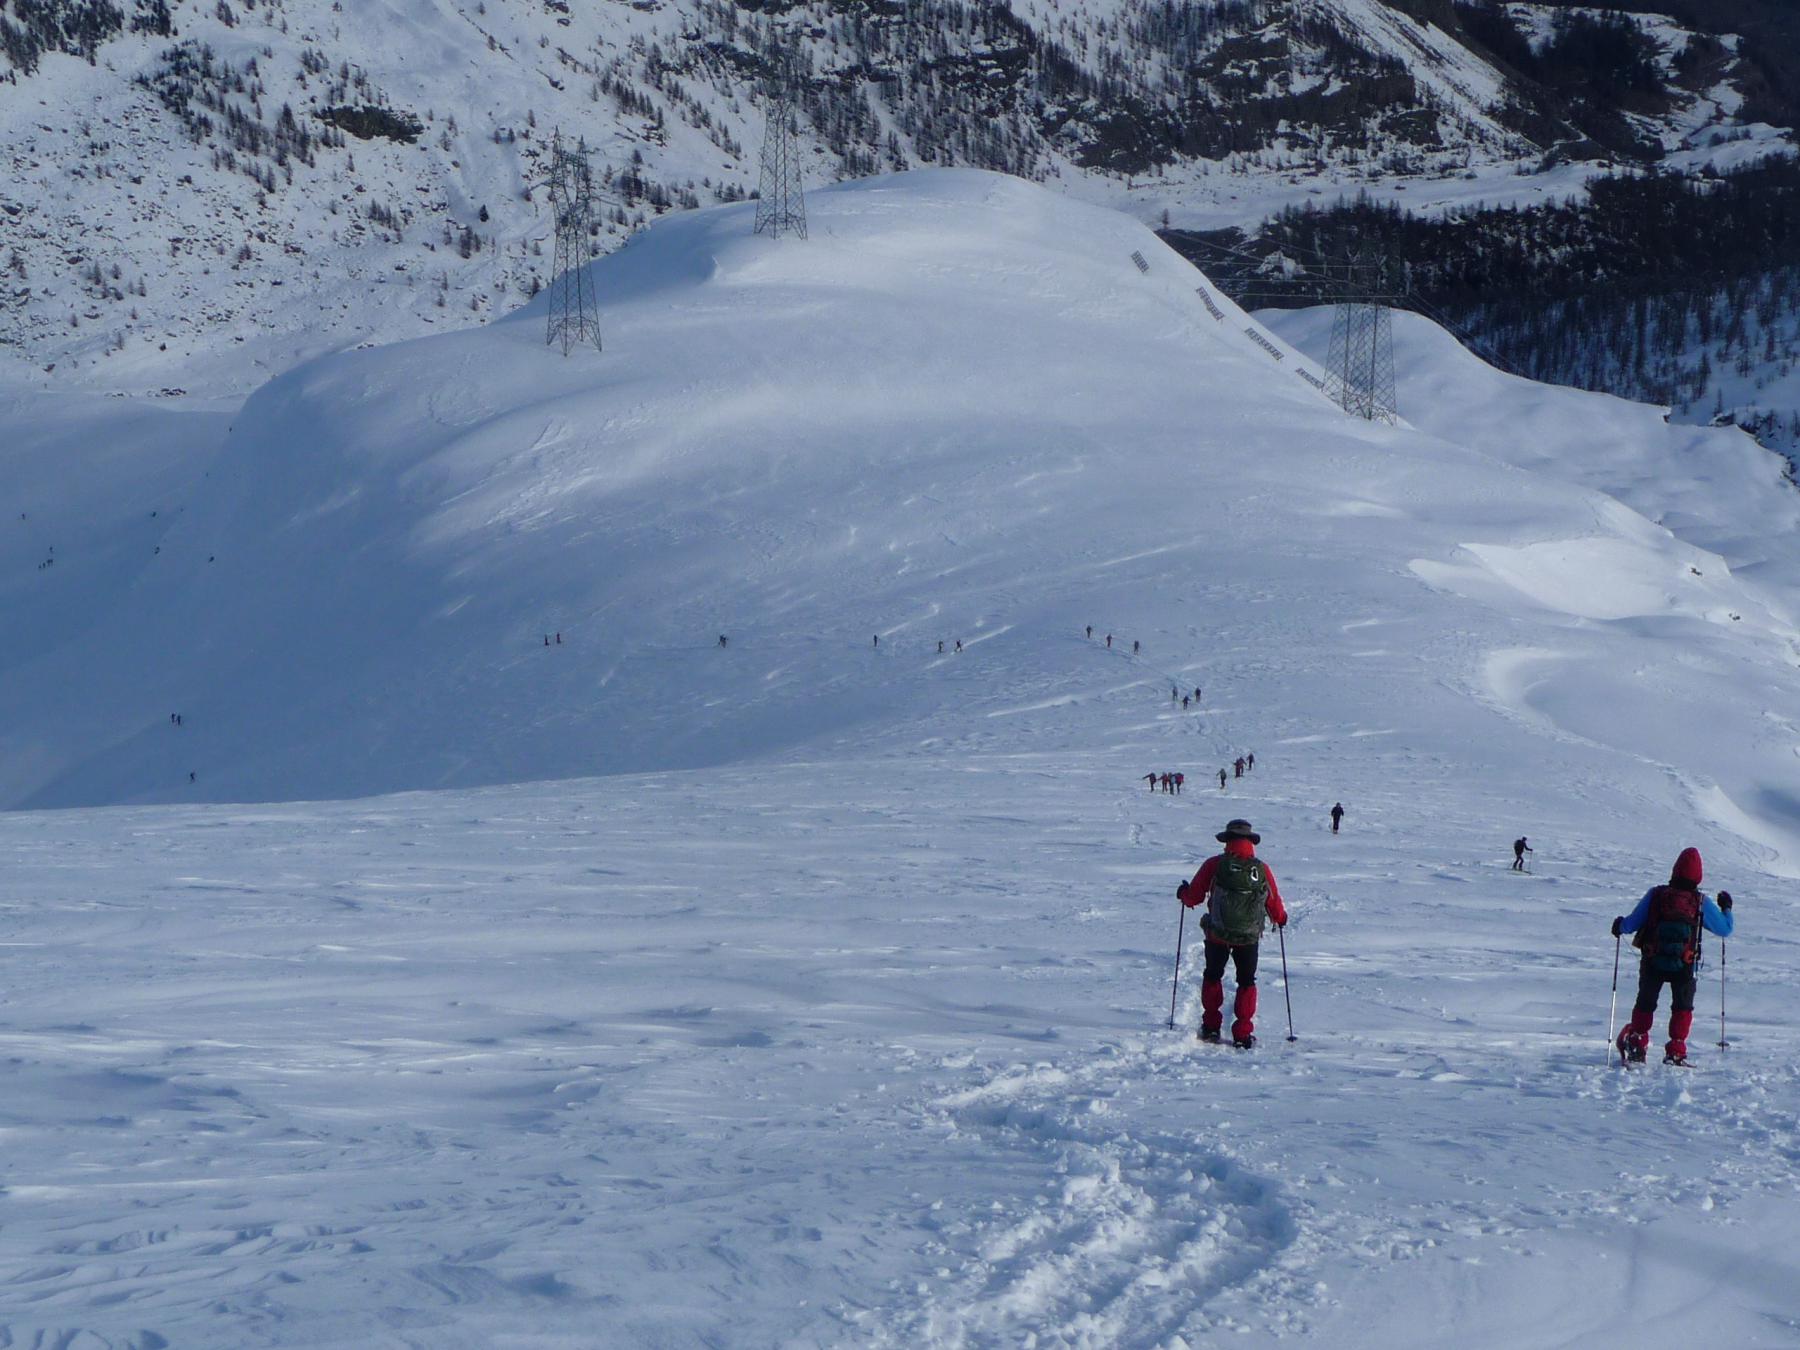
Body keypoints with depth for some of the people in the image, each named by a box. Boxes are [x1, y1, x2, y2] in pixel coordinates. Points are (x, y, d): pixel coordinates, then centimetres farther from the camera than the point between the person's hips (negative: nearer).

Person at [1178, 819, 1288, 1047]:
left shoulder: (1214, 865, -9)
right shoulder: (1262, 869, -6)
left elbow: (1193, 897, -3)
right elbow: (1276, 908, 1)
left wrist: (1183, 892, 21)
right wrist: (1281, 919, 24)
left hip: (1217, 935, 0)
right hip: (1250, 938, 0)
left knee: (1213, 977, 22)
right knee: (1246, 982, 15)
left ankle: (1211, 1027, 23)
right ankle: (1243, 1034, 8)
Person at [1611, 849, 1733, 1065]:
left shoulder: (1655, 895, -7)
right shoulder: (1702, 902, -7)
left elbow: (1631, 924, -5)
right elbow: (1725, 929, 4)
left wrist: (1619, 926, 18)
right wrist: (1726, 907, 23)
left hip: (1652, 963, 1)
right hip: (1684, 966, -1)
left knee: (1645, 1004, 21)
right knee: (1682, 1007, 17)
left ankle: (1636, 1045, 18)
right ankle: (1675, 1052, 8)